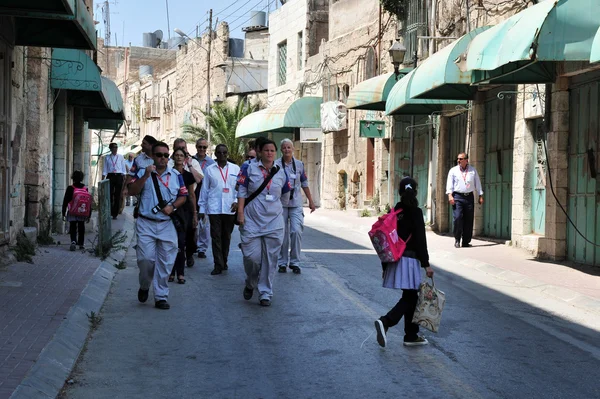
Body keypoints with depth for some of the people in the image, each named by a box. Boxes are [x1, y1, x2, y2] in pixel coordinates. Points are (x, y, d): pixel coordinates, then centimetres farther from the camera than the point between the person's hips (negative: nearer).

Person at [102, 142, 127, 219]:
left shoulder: (120, 157, 7)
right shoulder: (107, 157, 6)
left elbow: (123, 168, 7)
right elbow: (104, 169, 5)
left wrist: (124, 178, 0)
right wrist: (102, 180, -1)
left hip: (119, 176, 1)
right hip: (110, 176, 0)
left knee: (118, 195, 1)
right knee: (109, 194, -5)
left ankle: (115, 213, 10)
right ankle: (110, 212, 8)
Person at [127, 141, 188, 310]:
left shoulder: (176, 175, 8)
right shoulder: (143, 173, 4)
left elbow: (183, 196, 10)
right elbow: (132, 191, -7)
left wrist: (172, 206, -8)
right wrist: (146, 176, -18)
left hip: (167, 225, 2)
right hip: (146, 224, -1)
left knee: (165, 263, 0)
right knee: (146, 259, -8)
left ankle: (161, 297, 9)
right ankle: (144, 287, 21)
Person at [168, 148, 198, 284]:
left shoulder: (188, 175, 6)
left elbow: (192, 195, 11)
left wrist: (194, 213, 10)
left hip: (184, 210, 1)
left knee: (181, 241, -2)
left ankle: (180, 273, 1)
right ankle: (171, 271, 9)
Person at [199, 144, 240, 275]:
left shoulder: (235, 169, 6)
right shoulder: (209, 170, 6)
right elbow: (204, 190, 9)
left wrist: (237, 201, -7)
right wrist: (202, 208, 8)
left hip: (230, 209, 1)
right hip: (214, 209, -1)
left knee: (226, 236, 10)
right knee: (216, 236, -2)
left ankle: (224, 262, 23)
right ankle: (218, 265, 0)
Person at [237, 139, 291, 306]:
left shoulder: (280, 173, 8)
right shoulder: (249, 168, 1)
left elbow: (285, 194, 21)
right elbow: (242, 191, 0)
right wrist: (240, 212, -7)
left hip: (274, 222, 2)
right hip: (252, 220, -2)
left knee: (270, 259, 3)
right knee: (252, 256, -5)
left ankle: (265, 293, 13)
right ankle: (250, 284, 24)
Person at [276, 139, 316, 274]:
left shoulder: (299, 165, 8)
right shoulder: (276, 165, 0)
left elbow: (304, 184, 15)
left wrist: (311, 201, 15)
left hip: (296, 203, 1)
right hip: (281, 203, -1)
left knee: (296, 231, -11)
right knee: (283, 234, 2)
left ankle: (295, 262, -1)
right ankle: (282, 262, 15)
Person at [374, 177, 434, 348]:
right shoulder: (416, 212, -10)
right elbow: (420, 240, -13)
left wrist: (385, 265, 16)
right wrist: (426, 264, -8)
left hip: (396, 259, 7)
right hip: (409, 260, -7)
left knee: (411, 297, 14)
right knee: (409, 298, -2)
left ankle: (411, 336, 17)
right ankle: (385, 321, -20)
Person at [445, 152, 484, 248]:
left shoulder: (473, 171, 11)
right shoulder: (453, 171, 7)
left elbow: (477, 183, 15)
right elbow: (449, 183, 1)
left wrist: (480, 196, 10)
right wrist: (450, 195, -12)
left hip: (469, 197, 2)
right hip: (457, 197, -2)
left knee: (469, 220, 2)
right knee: (458, 217, -15)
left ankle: (466, 242, 9)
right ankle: (457, 239, -1)